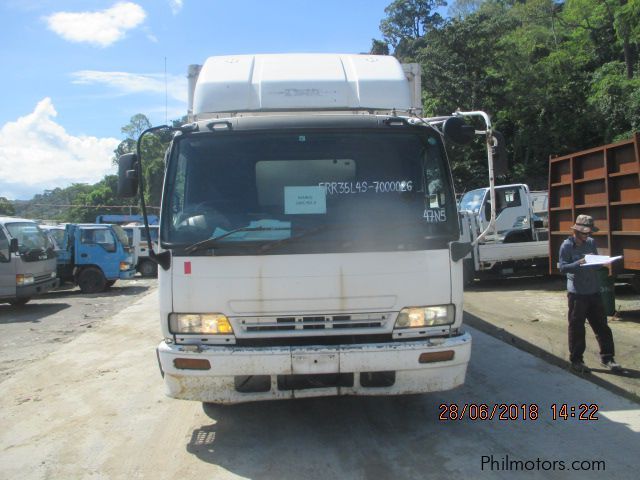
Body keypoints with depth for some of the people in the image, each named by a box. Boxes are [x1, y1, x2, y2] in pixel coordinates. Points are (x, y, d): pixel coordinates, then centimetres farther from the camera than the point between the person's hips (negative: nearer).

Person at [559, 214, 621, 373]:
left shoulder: (591, 242, 9)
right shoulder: (567, 245, -7)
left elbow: (596, 264, 17)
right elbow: (562, 268, -11)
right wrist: (579, 263, -25)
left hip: (594, 291, 5)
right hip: (577, 293, -5)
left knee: (601, 325, 10)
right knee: (577, 328, 2)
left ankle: (607, 358, 22)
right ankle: (576, 361, 13)